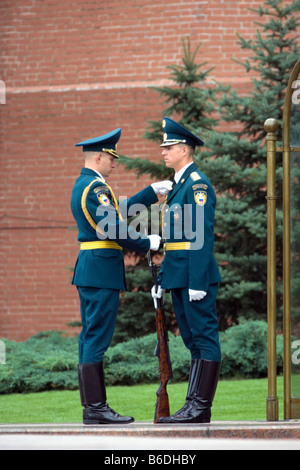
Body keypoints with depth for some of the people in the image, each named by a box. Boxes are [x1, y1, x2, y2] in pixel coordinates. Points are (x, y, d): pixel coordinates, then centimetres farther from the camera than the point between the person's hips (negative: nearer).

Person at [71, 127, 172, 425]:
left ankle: (92, 406, 12)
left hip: (89, 270, 11)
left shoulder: (83, 185, 17)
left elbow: (120, 210, 25)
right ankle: (96, 408, -10)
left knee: (91, 339, 9)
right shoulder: (95, 187, -15)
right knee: (96, 338, -10)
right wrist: (148, 244, -10)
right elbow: (113, 228, -21)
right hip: (101, 270, -11)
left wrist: (153, 191, 26)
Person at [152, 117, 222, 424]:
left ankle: (200, 407, -10)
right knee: (193, 340, 10)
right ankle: (195, 407, 12)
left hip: (196, 275, -10)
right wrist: (162, 279, 20)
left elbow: (202, 236, -17)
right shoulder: (179, 185, 19)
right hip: (179, 277, 10)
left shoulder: (198, 184, -11)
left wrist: (198, 282, -21)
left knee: (204, 338, -8)